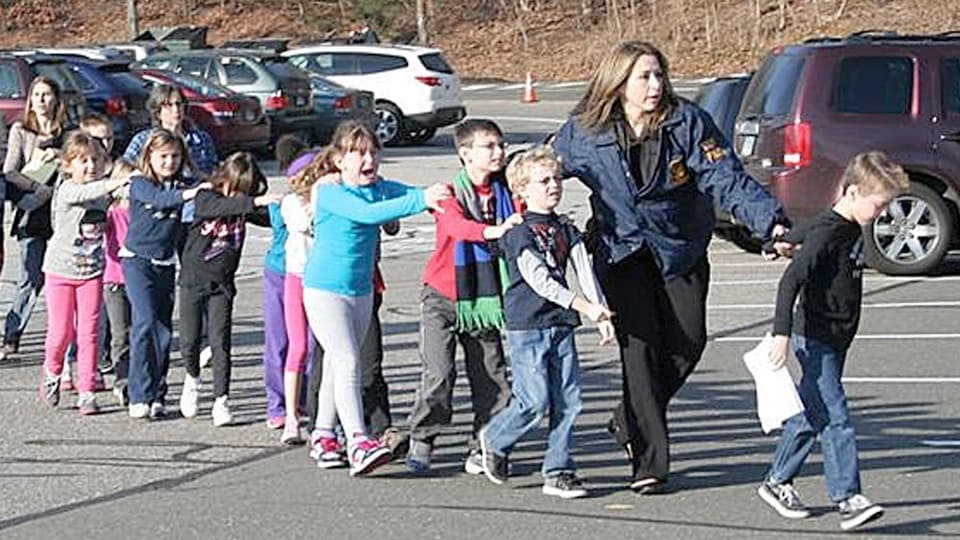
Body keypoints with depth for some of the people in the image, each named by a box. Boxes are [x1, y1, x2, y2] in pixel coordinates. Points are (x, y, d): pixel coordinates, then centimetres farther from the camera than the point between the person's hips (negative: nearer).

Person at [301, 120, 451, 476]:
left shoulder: (379, 188, 3)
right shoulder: (329, 193, -19)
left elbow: (410, 193, -8)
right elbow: (367, 213, -33)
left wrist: (435, 196, -31)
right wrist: (420, 200, -40)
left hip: (361, 290, 7)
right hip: (324, 289, -7)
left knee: (337, 364, 17)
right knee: (347, 363, -17)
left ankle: (324, 435, 30)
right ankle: (357, 444, -24)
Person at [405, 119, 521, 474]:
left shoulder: (504, 193, 5)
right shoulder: (451, 194, -9)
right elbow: (456, 225, -29)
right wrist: (492, 231, -47)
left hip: (485, 298, 4)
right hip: (443, 297, -4)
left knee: (491, 376, 1)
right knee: (438, 373, -11)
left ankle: (483, 449, 13)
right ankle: (421, 441, 5)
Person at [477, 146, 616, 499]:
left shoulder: (567, 231, 12)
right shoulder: (519, 233, -9)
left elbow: (585, 272, 6)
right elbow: (538, 279, -18)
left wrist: (602, 314, -8)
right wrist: (583, 306, -25)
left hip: (561, 326, 6)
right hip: (526, 327, -6)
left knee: (568, 401, 1)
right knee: (535, 402, -8)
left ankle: (558, 471, 9)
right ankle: (494, 440, 18)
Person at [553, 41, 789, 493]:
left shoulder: (688, 122, -10)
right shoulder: (584, 133, -8)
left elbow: (728, 179, -16)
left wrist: (771, 221, -29)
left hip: (681, 250, 2)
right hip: (621, 252, -2)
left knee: (687, 341, -3)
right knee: (641, 344, -13)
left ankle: (631, 421, 24)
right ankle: (648, 461, -7)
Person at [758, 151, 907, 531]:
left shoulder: (851, 229, 9)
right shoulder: (827, 233, -19)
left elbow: (796, 235, 25)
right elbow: (792, 280, -26)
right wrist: (782, 333, -31)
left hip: (834, 342, 9)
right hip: (816, 340, -9)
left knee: (811, 413, 14)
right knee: (833, 418, -12)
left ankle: (777, 482, 25)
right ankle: (848, 499, -14)